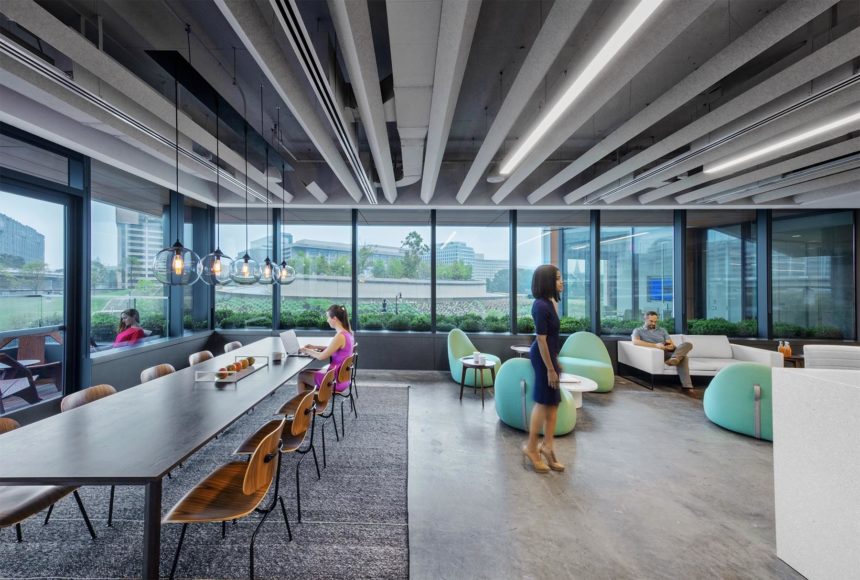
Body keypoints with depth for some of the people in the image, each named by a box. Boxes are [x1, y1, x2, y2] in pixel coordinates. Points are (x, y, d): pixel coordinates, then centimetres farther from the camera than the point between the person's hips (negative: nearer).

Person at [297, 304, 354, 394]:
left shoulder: (340, 336, -25)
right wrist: (315, 347, 13)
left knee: (301, 376, 10)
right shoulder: (347, 333, 3)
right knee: (308, 372, 21)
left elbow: (321, 357, -19)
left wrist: (307, 351, -2)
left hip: (336, 379, -8)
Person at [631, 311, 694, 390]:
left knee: (687, 344, -21)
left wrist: (671, 346, -12)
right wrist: (655, 345, -23)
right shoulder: (638, 330, 8)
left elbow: (673, 345, 15)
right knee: (682, 358, -29)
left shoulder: (662, 330, 25)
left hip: (668, 353, 5)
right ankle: (686, 386, -35)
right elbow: (635, 341, -15)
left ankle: (674, 359, -46)